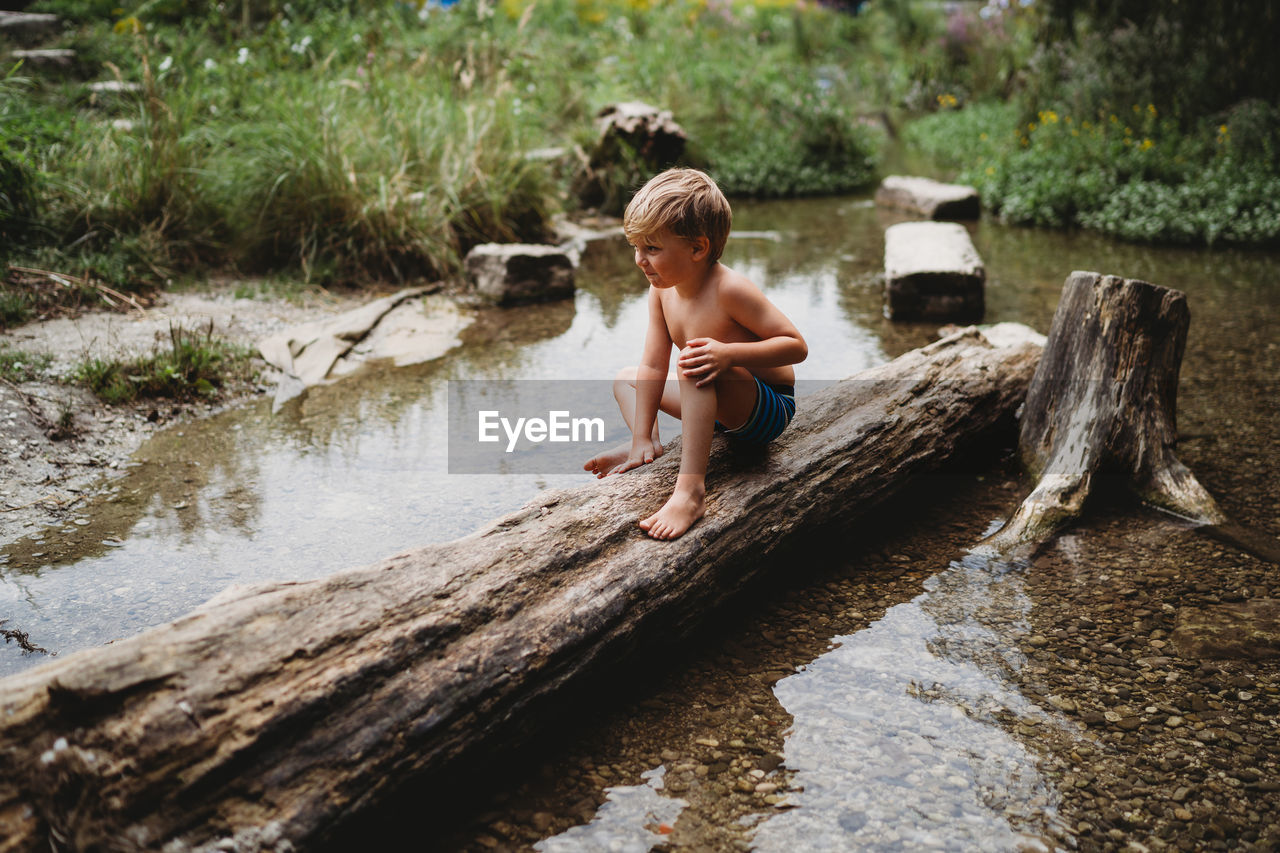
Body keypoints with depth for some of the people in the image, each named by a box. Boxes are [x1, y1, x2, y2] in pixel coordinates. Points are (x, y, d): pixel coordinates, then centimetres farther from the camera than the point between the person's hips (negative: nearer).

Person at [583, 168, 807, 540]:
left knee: (695, 361, -38)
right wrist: (642, 439, -8)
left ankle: (690, 490, -45)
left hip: (769, 410, -9)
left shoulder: (729, 289, -27)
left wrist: (730, 353, -39)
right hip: (726, 409, 9)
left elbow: (796, 346, -26)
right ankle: (649, 445, -11)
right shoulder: (662, 289, -5)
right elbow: (653, 366, -4)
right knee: (626, 378, 17)